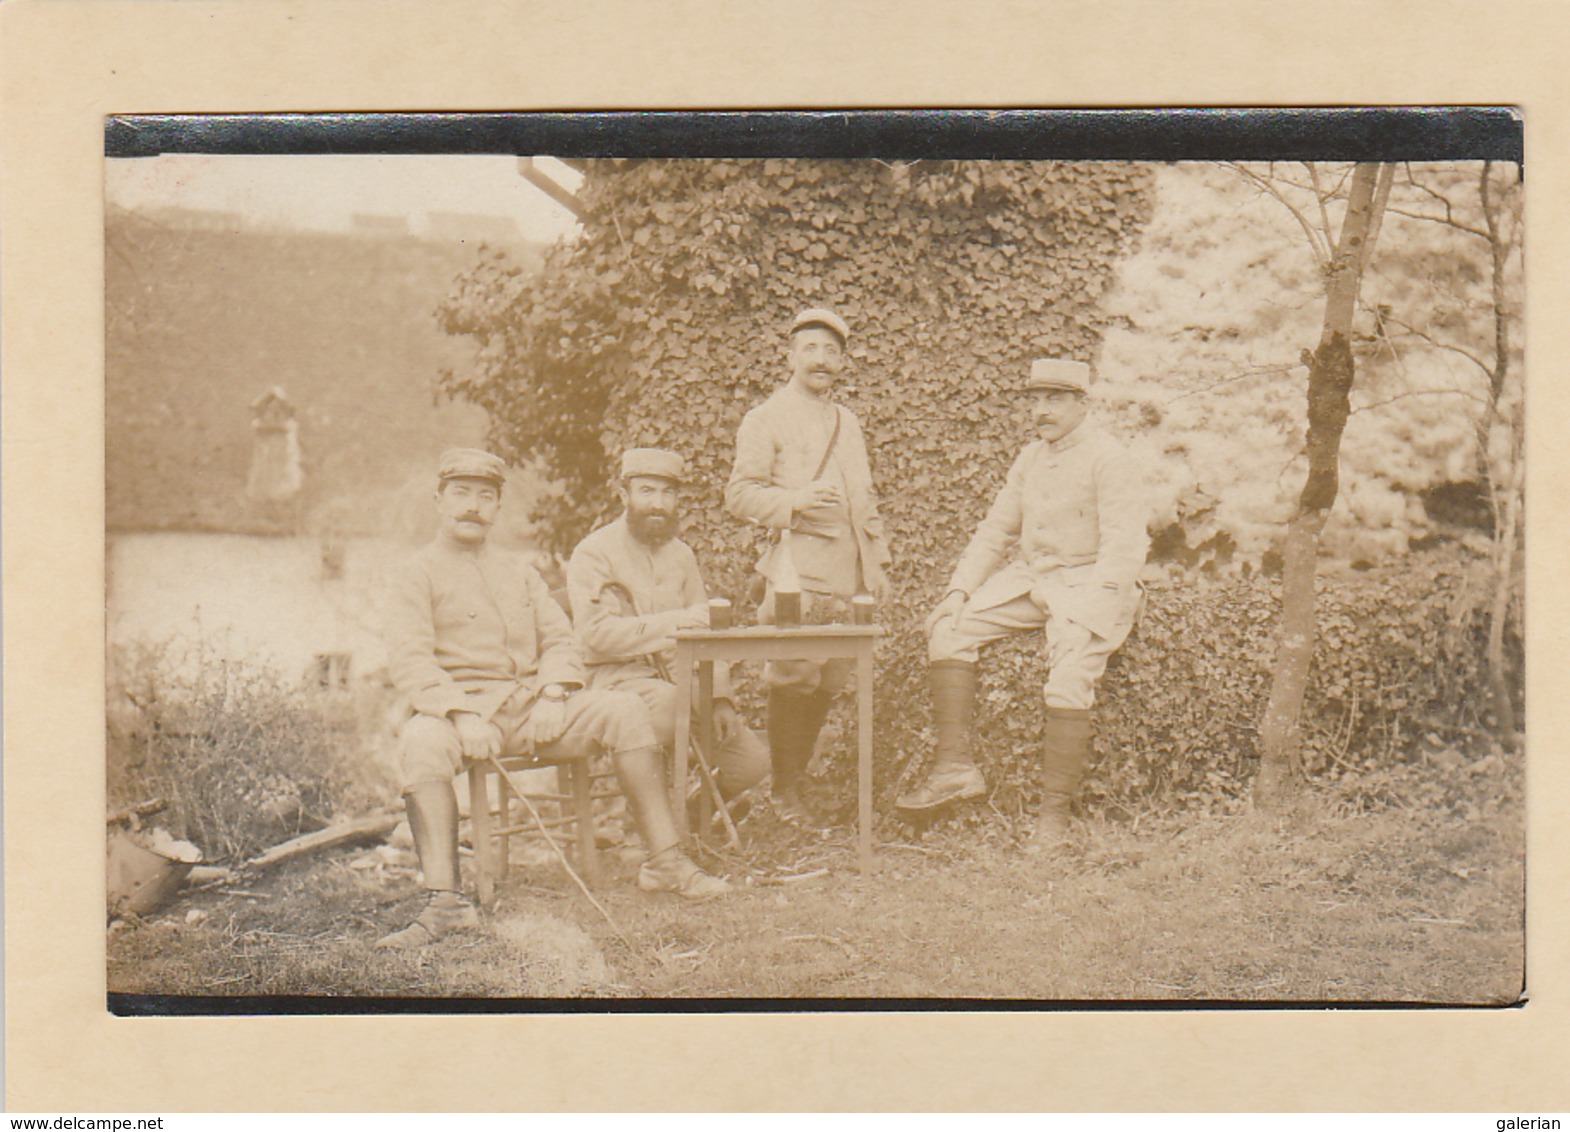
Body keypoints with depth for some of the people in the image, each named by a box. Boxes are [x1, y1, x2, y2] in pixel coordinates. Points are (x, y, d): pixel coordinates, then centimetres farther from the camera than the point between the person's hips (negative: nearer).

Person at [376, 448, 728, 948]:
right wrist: (461, 714, -26)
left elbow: (559, 639, 13)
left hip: (529, 703, 5)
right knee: (422, 742, -38)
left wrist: (552, 695, -9)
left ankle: (664, 861, -9)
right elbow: (409, 662, -10)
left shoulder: (518, 571, 22)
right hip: (457, 706, -5)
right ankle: (446, 901, -40)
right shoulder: (415, 574, 4)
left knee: (623, 709, -14)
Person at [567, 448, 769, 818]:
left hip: (680, 676, 6)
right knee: (671, 702, -39)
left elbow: (705, 631, 15)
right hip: (618, 678, -6)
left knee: (752, 761, -9)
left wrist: (720, 696, 1)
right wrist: (677, 622, -19)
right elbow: (599, 634, -17)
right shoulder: (593, 554, -4)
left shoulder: (681, 555, 16)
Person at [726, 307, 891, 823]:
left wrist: (876, 561, 19)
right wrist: (793, 500, -21)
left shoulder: (847, 422, 22)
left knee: (831, 682, 6)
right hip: (796, 566, -6)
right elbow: (740, 493, -5)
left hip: (845, 573, 7)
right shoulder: (766, 418, 1)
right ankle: (784, 792, 0)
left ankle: (801, 776, 18)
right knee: (794, 678, -10)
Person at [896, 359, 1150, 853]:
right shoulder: (1030, 459, 13)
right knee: (947, 628, -10)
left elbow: (1123, 550, -16)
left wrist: (1087, 613, -26)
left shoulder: (1108, 459, -9)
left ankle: (1054, 813, -15)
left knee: (1068, 679, -27)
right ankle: (955, 766, -11)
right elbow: (995, 531, 16)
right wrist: (959, 590, 2)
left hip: (1088, 585, -7)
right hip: (1029, 579, 7)